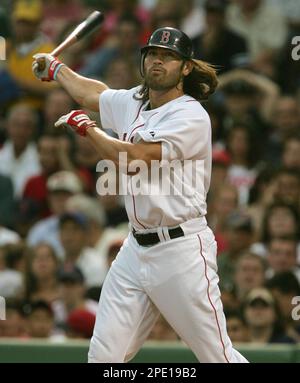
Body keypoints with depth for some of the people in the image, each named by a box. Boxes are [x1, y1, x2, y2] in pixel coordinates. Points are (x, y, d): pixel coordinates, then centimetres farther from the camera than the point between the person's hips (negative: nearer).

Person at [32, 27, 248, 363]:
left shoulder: (191, 116, -12)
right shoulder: (132, 103, 12)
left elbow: (135, 159, -21)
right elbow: (93, 95, 35)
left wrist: (86, 127, -7)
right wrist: (56, 69, 51)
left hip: (181, 250, -7)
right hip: (136, 248, 7)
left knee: (218, 356, -8)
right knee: (103, 355, 1)